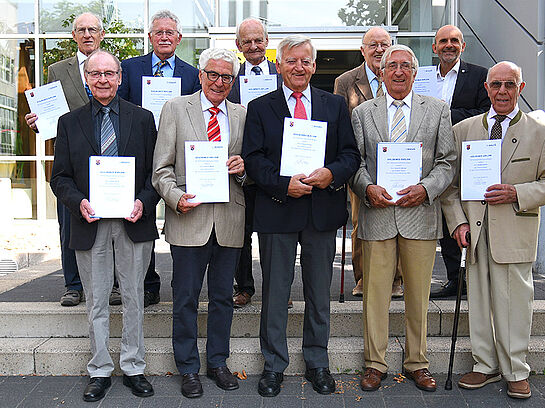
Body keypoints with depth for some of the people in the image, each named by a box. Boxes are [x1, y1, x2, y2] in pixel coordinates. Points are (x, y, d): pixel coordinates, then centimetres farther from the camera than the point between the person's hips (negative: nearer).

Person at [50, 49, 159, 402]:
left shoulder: (142, 118, 5)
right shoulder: (70, 122, 7)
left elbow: (156, 170, 4)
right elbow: (60, 177, 6)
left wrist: (144, 202, -13)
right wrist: (78, 202, -13)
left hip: (133, 223, 0)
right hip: (90, 224, 1)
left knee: (134, 299, 9)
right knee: (96, 303, 10)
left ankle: (133, 368, 24)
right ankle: (100, 372, 24)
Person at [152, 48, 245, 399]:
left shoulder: (242, 115, 11)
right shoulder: (175, 109, 3)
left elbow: (250, 171, 16)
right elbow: (162, 168, 0)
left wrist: (243, 169, -7)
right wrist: (176, 197, -16)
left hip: (229, 221, 3)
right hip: (189, 219, -2)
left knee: (223, 297, 13)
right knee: (186, 299, 6)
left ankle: (218, 362, 30)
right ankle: (189, 369, 23)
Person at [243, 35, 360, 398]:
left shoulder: (336, 105, 9)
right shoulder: (260, 108, 5)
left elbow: (351, 155, 5)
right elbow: (253, 159, -3)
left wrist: (331, 174, -16)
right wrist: (284, 184, -18)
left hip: (323, 211, 2)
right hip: (277, 210, -1)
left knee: (320, 292, 12)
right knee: (275, 292, 7)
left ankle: (318, 362, 29)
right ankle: (274, 365, 23)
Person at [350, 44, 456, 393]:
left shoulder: (438, 110, 8)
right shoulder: (362, 113, 9)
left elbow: (447, 162, 5)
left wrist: (425, 188, -11)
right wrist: (368, 188, -12)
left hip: (421, 213, 1)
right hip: (378, 214, 0)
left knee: (419, 295, 9)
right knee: (375, 293, 4)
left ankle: (417, 363, 25)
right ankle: (375, 363, 19)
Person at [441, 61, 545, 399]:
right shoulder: (463, 130, 9)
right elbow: (449, 182, 8)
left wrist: (517, 193, -15)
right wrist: (458, 221, -3)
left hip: (515, 231, -2)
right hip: (476, 231, 3)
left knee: (514, 302, 3)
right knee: (479, 300, 10)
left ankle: (516, 372, 22)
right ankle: (486, 365, 27)